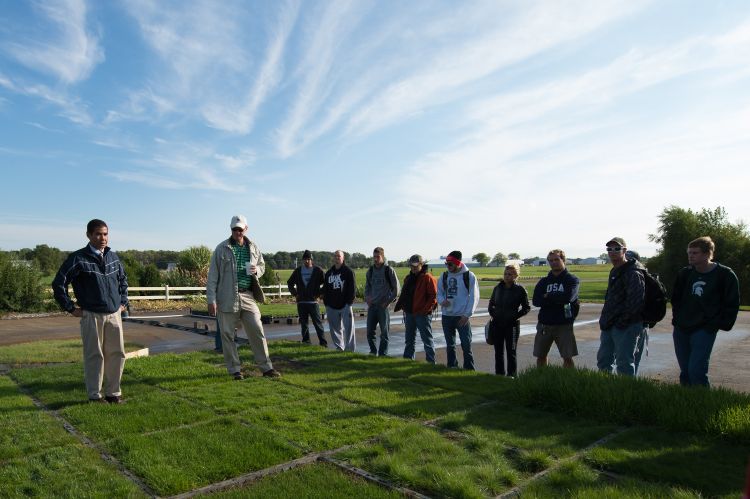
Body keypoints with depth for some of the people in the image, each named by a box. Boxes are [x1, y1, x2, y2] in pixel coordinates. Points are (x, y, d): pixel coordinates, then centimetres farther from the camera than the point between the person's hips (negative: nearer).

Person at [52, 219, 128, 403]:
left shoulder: (113, 257, 9)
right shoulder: (79, 258, -7)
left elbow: (123, 280, 25)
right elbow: (58, 284, -5)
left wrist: (123, 302, 17)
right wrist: (71, 308, -5)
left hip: (114, 315, 5)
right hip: (91, 316, -4)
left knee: (117, 354, 6)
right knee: (94, 356, 3)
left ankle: (113, 392, 19)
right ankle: (95, 395, 16)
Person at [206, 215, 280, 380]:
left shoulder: (253, 248, 9)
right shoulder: (222, 248, -2)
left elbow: (262, 265, 23)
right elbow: (213, 275, -3)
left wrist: (256, 270, -2)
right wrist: (211, 299, -8)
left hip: (248, 296, 3)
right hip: (227, 298, -3)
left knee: (257, 332, 3)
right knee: (228, 335, 4)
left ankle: (266, 367, 13)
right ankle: (234, 369, 17)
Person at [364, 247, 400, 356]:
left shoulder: (389, 270, -6)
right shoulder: (370, 270, 8)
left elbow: (396, 288, -4)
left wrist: (389, 301, -9)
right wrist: (367, 298, 4)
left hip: (384, 306, -4)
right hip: (372, 306, 4)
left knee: (384, 333, 2)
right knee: (370, 331, 7)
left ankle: (383, 354, 12)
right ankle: (373, 351, 24)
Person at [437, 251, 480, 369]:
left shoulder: (469, 276, -6)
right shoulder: (444, 276, 7)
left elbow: (474, 297, -7)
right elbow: (439, 292, 14)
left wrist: (467, 315, -13)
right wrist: (442, 300, -9)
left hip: (462, 316, -4)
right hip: (446, 316, 5)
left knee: (466, 345, -3)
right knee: (450, 345, 14)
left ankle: (469, 370, 7)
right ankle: (451, 368, 25)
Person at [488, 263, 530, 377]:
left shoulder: (520, 289, -6)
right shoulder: (498, 288, 6)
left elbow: (526, 307, -1)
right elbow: (491, 304, 18)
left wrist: (515, 316, -11)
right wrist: (493, 314, 2)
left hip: (512, 324, -4)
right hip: (497, 324, 5)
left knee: (511, 351, 1)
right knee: (498, 351, 11)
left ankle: (511, 375, 10)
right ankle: (499, 375, 21)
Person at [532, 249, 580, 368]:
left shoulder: (572, 280, 1)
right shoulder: (543, 281, 10)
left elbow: (568, 297, -19)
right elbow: (536, 301, -5)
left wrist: (548, 297, -7)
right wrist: (558, 298, -13)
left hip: (564, 325, -3)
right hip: (544, 324, 4)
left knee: (568, 357, -3)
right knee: (540, 356, 10)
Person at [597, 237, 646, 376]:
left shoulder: (633, 273, -15)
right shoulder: (614, 271, 16)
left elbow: (635, 301, -24)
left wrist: (621, 321, -20)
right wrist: (605, 320, 16)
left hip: (626, 327, -10)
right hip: (610, 326, 10)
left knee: (624, 364, -2)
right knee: (603, 360, 17)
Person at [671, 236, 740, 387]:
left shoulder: (725, 275, -7)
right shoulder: (685, 273, 4)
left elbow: (732, 305, -2)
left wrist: (718, 324, -7)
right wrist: (677, 318, 9)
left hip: (705, 331, -4)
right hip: (681, 330, 5)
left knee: (696, 372, -13)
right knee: (685, 373, 10)